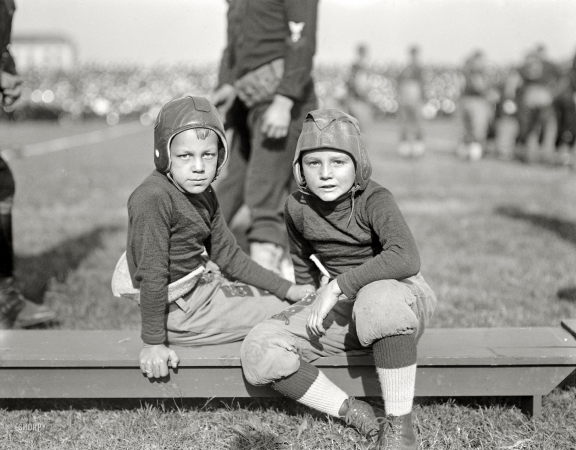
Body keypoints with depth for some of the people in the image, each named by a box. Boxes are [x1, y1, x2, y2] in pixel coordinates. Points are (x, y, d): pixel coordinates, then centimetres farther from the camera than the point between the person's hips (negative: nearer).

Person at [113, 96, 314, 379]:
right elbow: (152, 274, -26)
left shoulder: (204, 195, 3)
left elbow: (227, 255, 9)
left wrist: (287, 289, 7)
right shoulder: (153, 198, -25)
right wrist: (154, 343, -24)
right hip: (180, 310, -9)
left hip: (203, 286, 9)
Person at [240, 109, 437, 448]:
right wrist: (319, 299, 11)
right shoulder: (298, 207, 0)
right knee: (259, 350, -16)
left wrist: (338, 286, -34)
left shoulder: (374, 200, -17)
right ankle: (352, 411, -10)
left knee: (379, 298, -44)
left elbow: (405, 258, -36)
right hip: (339, 307, 5)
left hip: (402, 296, -5)